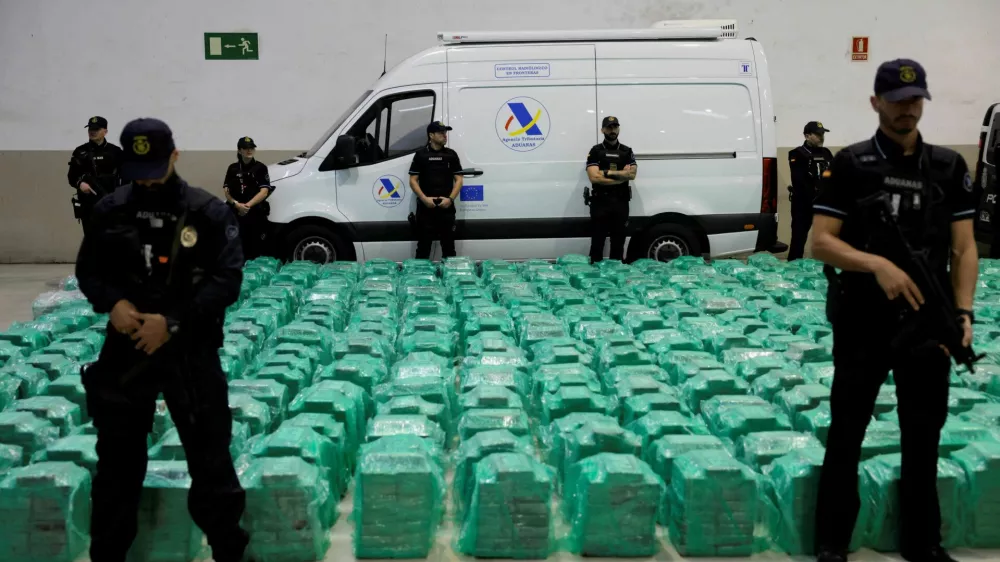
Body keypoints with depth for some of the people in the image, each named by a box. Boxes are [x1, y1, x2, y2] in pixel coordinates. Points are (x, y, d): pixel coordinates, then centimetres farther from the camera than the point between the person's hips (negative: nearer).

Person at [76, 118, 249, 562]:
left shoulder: (209, 213, -7)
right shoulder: (110, 210, 3)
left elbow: (227, 280, -10)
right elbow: (88, 269, 11)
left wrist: (173, 321, -19)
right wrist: (111, 302, -10)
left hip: (192, 352, -3)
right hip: (125, 350, 3)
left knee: (210, 459, 5)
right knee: (116, 461, 14)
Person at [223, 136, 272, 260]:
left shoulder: (260, 168, 2)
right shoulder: (233, 168, 11)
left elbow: (264, 192, -6)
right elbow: (226, 190, 6)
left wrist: (247, 205, -16)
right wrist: (237, 204, -12)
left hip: (256, 214, -2)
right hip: (236, 214, 3)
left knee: (256, 249, -3)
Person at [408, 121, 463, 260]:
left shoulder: (451, 154, 9)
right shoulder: (420, 155, 4)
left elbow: (458, 179, 7)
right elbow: (413, 180, 2)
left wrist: (450, 198, -8)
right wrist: (424, 198, -12)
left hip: (447, 208, 2)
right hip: (425, 208, -2)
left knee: (448, 246, 6)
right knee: (423, 247, 2)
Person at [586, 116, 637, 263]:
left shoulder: (627, 152, 12)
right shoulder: (595, 151, 3)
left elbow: (632, 174, -3)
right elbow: (594, 177, -10)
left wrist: (607, 172, -11)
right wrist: (621, 175, -10)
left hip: (620, 202, 3)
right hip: (600, 201, -3)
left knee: (618, 242, 7)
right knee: (597, 241, -2)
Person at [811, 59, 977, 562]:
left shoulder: (949, 167, 7)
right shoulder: (850, 165, -2)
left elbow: (963, 248, 5)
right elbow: (821, 243, -8)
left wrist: (963, 312, -9)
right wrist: (876, 264, -24)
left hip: (928, 324, 3)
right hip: (862, 326, -3)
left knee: (924, 439, 12)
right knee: (846, 437, 6)